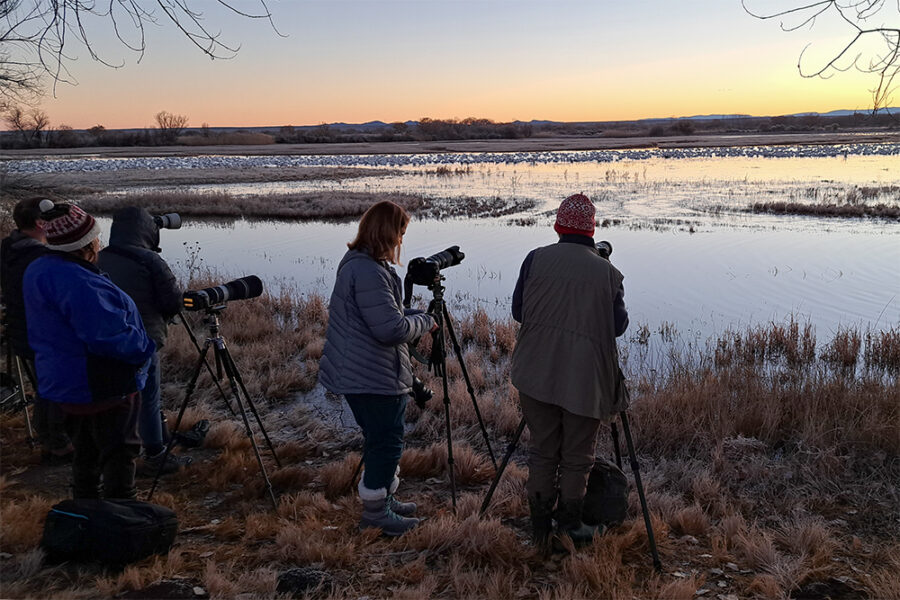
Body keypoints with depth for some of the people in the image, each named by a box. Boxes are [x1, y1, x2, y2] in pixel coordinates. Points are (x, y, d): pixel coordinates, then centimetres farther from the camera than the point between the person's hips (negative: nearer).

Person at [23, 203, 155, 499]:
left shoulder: (37, 270, 7)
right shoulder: (80, 283, -27)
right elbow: (109, 337, -29)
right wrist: (144, 347, -13)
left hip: (63, 383, 10)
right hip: (105, 386, -10)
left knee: (86, 453, 21)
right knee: (119, 454, 0)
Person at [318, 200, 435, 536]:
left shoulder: (356, 264, 12)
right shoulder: (369, 272, -23)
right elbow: (391, 328, -26)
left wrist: (413, 317, 12)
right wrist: (424, 321, -9)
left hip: (359, 373, 11)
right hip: (373, 378, -11)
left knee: (382, 440, 21)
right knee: (386, 442, 1)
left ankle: (383, 499, 34)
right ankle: (375, 512, 15)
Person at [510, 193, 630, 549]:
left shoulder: (536, 259, 1)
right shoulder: (607, 272, 1)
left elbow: (518, 311, 6)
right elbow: (618, 326, 4)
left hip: (537, 373, 1)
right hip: (585, 378, -1)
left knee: (542, 451, 12)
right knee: (577, 456, 12)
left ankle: (540, 527, 17)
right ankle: (569, 521, 15)